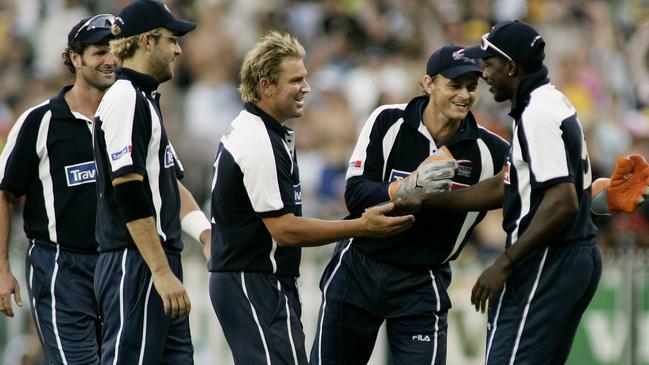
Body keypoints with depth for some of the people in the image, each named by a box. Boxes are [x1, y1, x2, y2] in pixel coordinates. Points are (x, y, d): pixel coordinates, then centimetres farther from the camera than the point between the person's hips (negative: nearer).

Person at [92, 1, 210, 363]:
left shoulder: (147, 101, 21)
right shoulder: (125, 99, -12)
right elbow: (128, 191, -20)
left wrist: (206, 232, 7)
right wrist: (163, 273, -23)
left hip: (159, 265, 10)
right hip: (134, 266, -10)